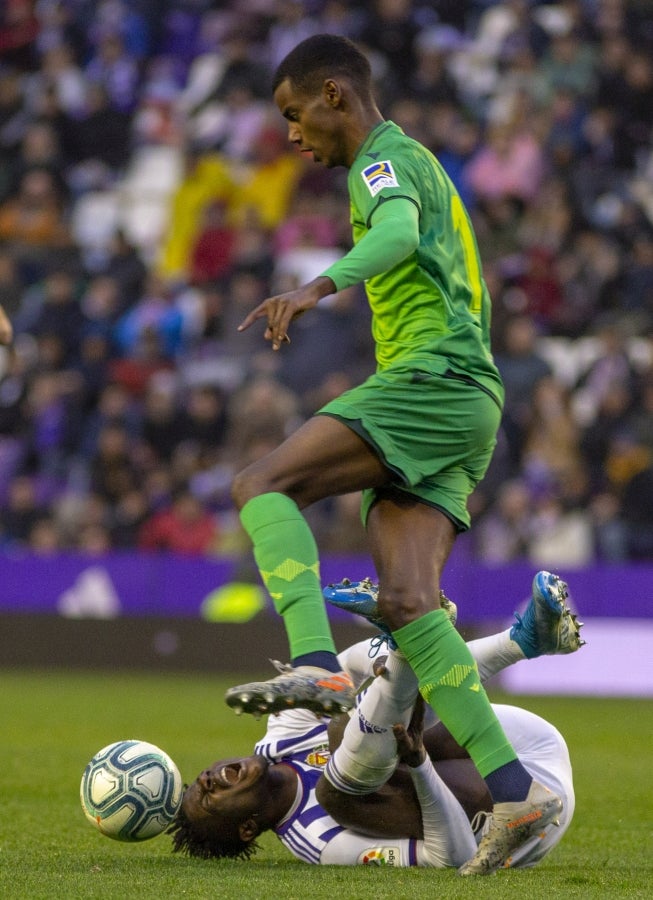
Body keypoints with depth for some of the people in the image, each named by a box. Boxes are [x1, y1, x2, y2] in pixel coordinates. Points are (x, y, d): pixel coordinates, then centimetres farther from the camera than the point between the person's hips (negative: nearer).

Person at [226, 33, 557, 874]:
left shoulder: (387, 158, -1)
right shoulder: (414, 164, 30)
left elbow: (398, 233, -26)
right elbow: (469, 297, 38)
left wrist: (318, 286, -44)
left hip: (430, 379, -9)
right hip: (459, 398, 9)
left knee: (261, 485, -18)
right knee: (405, 602, -4)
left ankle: (316, 666, -36)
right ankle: (512, 787, -12)